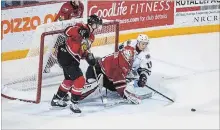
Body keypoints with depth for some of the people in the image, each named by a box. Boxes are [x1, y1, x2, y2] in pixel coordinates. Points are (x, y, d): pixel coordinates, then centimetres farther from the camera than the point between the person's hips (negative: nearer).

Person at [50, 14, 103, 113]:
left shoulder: (91, 36, 12)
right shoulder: (81, 27, -16)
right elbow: (68, 31, -32)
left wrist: (89, 56, -3)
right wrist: (80, 31, -47)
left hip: (73, 59, 11)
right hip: (66, 56, -11)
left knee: (70, 79, 26)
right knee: (80, 80, -12)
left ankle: (56, 99, 43)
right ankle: (74, 104, -1)